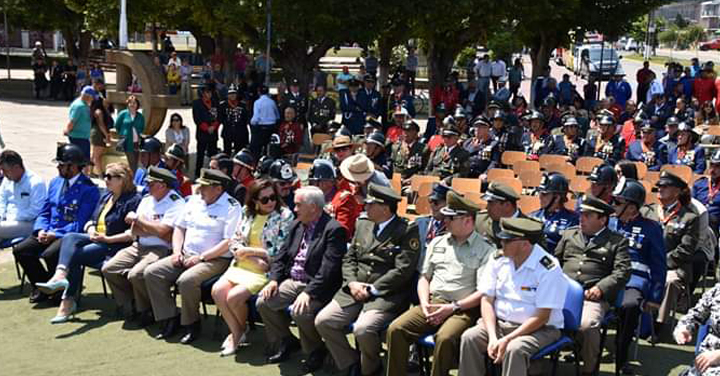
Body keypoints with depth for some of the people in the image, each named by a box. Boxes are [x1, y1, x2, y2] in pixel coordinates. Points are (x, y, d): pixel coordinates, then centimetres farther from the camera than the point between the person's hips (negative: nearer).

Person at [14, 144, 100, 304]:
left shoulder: (88, 189, -11)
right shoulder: (55, 182, 14)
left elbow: (80, 225, -16)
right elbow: (44, 212, 15)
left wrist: (55, 234, -18)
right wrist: (41, 230, -5)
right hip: (48, 233, 7)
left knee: (50, 254, -33)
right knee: (20, 250, -12)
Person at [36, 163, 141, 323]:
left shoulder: (133, 200, -7)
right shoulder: (105, 197, 22)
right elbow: (92, 221, 24)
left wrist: (108, 239, -17)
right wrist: (92, 232, 0)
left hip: (115, 245, -8)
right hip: (95, 239, 8)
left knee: (75, 255, -25)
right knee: (69, 238, -21)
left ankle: (68, 302, -26)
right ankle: (60, 276, -41)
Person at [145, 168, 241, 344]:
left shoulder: (231, 207, -8)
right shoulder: (194, 201, 15)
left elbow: (229, 242, -16)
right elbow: (179, 227, 21)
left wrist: (201, 257, -19)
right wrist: (177, 251, 4)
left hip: (215, 260, -7)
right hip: (186, 255, 8)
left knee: (186, 280, -33)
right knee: (152, 272, -9)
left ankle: (191, 324, -10)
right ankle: (170, 319, -4)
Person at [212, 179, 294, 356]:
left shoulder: (284, 215, -8)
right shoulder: (246, 212, 8)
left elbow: (281, 253, -13)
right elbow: (234, 243, 6)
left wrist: (249, 251, -9)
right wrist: (254, 259, -11)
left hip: (267, 270, -6)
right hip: (243, 265, 6)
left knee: (234, 297, -21)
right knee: (218, 290, -16)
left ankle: (241, 330, 10)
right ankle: (236, 333, 2)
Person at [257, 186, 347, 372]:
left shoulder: (334, 230, -14)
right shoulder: (296, 225, 12)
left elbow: (328, 269, -22)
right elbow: (281, 256, 14)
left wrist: (308, 292, -29)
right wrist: (274, 279, -2)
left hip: (317, 287, -8)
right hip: (292, 281, 8)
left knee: (299, 311, -31)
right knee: (263, 302, -8)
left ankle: (315, 350, -2)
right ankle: (285, 342, 15)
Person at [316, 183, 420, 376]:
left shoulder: (408, 231, -6)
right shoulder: (362, 225, 16)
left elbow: (403, 270, -14)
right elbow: (349, 259, 16)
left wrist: (371, 289, -15)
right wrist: (352, 283, -4)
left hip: (386, 294, -6)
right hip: (355, 290, 7)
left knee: (363, 328, -30)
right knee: (322, 321, -11)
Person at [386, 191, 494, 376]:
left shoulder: (485, 251, -1)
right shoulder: (437, 243, 17)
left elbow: (483, 293, -7)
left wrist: (453, 307, -14)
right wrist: (425, 303, 1)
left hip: (463, 308, -5)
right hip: (432, 303, 5)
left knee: (445, 338, -35)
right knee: (395, 329, -17)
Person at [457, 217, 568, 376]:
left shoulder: (549, 269, -16)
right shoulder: (498, 260, 1)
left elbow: (542, 317, -16)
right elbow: (487, 300, 1)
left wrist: (507, 340, -22)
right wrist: (492, 338, -14)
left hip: (539, 329, -5)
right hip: (499, 324, 5)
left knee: (514, 349, -34)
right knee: (469, 338, -20)